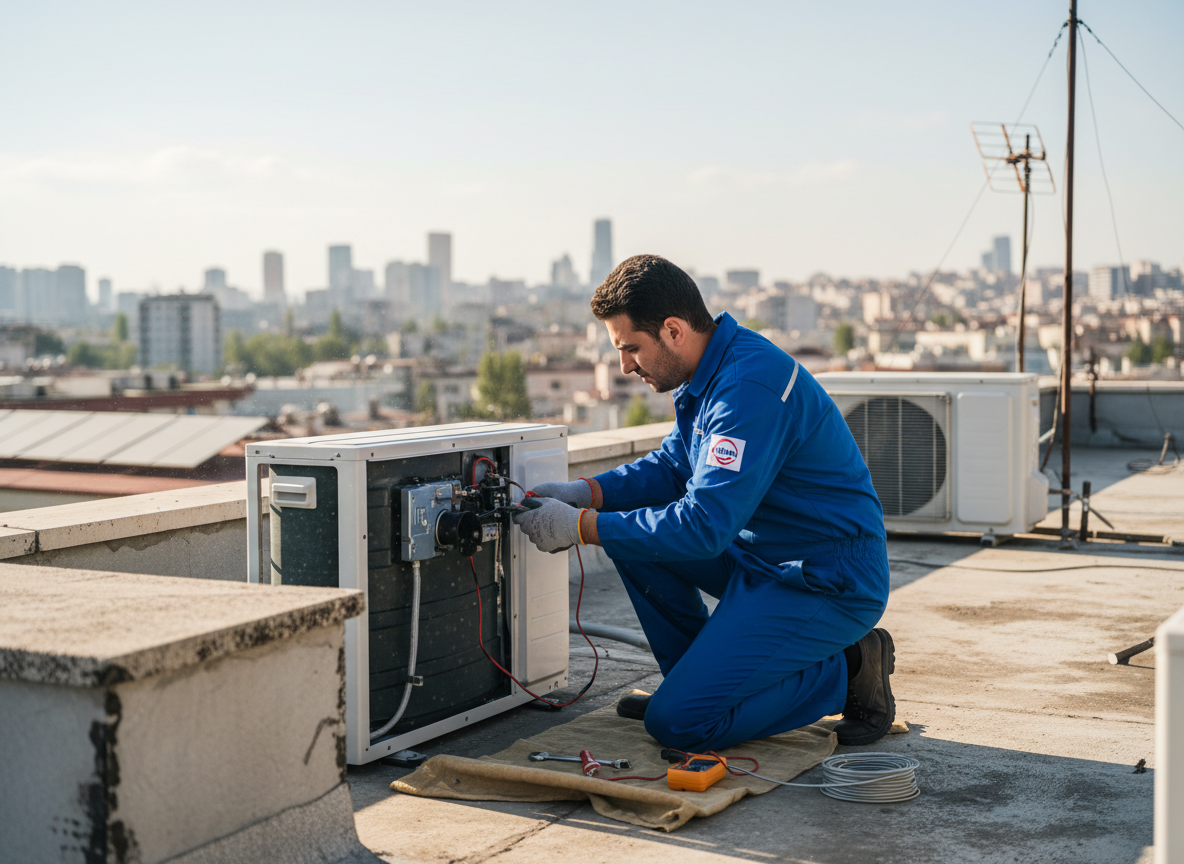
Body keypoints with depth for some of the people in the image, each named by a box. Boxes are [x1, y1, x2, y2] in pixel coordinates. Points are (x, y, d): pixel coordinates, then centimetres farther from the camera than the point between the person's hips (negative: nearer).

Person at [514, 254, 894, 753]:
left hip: (828, 583, -10)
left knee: (677, 722, -16)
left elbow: (703, 526, -30)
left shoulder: (750, 387, -26)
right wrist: (585, 492, 0)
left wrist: (582, 526, -23)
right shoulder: (710, 370, 5)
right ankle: (696, 677, 15)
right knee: (628, 526, 7)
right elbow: (673, 466, 16)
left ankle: (845, 672, -1)